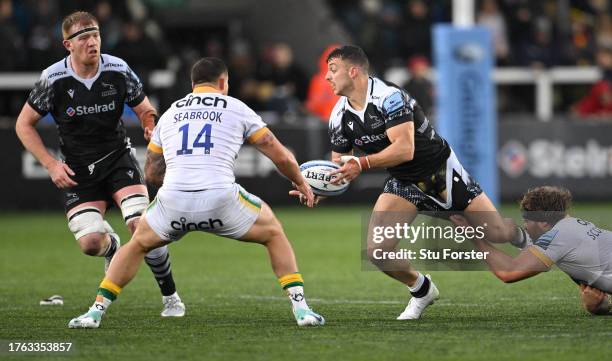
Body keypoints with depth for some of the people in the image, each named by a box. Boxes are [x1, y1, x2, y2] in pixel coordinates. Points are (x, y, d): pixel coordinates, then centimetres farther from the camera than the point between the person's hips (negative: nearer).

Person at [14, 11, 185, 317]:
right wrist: (51, 165, -9)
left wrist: (152, 128, -19)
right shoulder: (54, 79, -12)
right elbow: (24, 124, 0)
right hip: (77, 171, 0)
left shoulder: (119, 71, -9)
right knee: (90, 243, -15)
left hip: (118, 158, 0)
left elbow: (145, 110, 5)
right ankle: (112, 246, 26)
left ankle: (170, 297, -3)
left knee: (141, 225, -21)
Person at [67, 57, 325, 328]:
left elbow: (151, 173, 29)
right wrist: (301, 183, 36)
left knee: (137, 244, 30)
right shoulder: (236, 108, 16)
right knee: (274, 234, 23)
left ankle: (96, 311, 20)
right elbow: (281, 156, 17)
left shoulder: (170, 113, 24)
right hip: (221, 198, -2)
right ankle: (300, 308, 11)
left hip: (173, 199, 2)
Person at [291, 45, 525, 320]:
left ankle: (523, 238, 35)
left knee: (497, 233, -4)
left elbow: (405, 149, -35)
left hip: (441, 172, -5)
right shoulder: (340, 116, -5)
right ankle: (421, 290, 12)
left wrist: (362, 164, -44)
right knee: (377, 251, -16)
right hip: (403, 183, 5)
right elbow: (339, 166, 2)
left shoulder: (389, 97, -26)